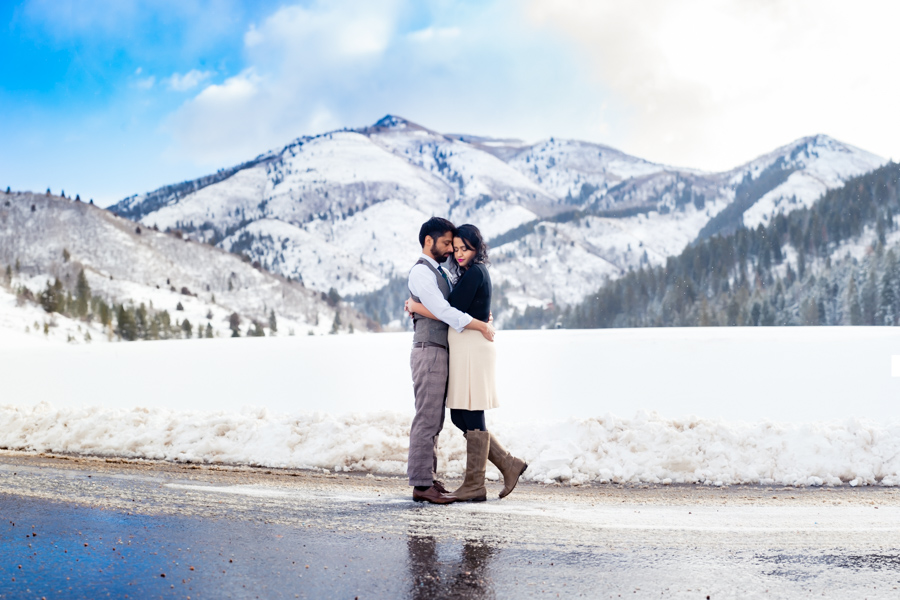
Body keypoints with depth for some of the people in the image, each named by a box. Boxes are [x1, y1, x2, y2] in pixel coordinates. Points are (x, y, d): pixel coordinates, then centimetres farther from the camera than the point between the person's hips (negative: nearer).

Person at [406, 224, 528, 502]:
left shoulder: (474, 273, -12)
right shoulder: (473, 272, 18)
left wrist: (415, 306, -5)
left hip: (472, 347, -10)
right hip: (463, 349, 10)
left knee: (472, 417, -5)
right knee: (459, 417, 11)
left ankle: (474, 486, 0)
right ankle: (509, 465, 15)